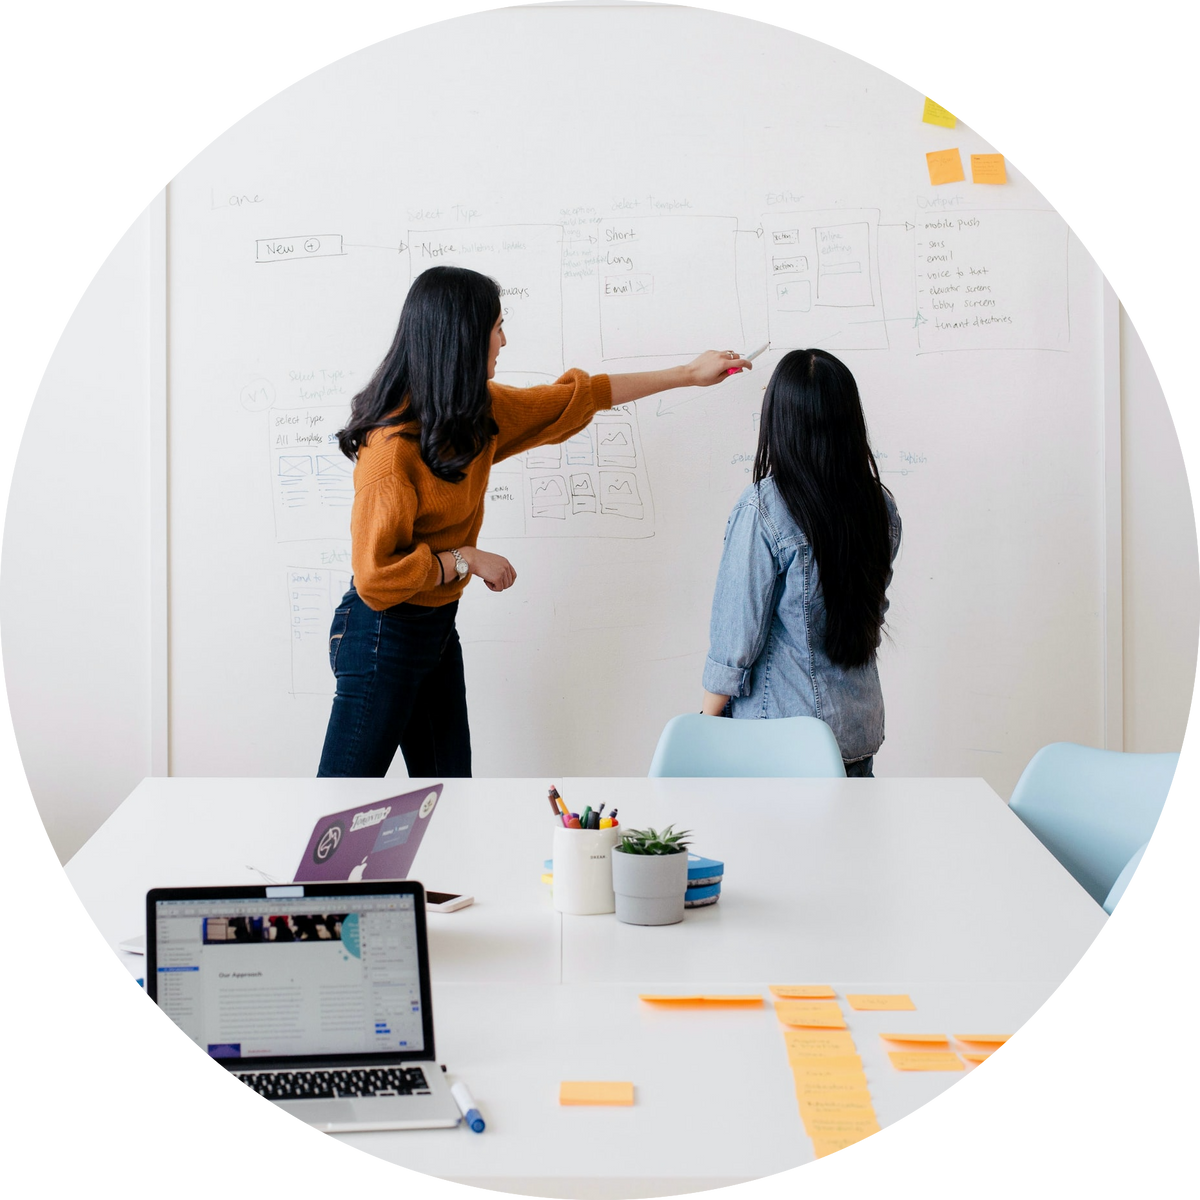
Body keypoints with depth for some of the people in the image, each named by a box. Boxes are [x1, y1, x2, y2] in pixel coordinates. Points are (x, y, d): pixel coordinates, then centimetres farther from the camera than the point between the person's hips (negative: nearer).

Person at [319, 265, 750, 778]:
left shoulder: (478, 412, 3)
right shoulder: (394, 446, -24)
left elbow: (575, 397, 15)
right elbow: (376, 574, -24)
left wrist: (688, 374, 20)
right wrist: (466, 559, -15)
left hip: (437, 625, 9)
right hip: (383, 634, -8)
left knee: (449, 775, 13)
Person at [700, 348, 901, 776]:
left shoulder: (762, 509, -18)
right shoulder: (881, 506, -1)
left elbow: (736, 638, -14)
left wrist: (707, 725, -3)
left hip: (781, 740, -5)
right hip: (860, 730, 5)